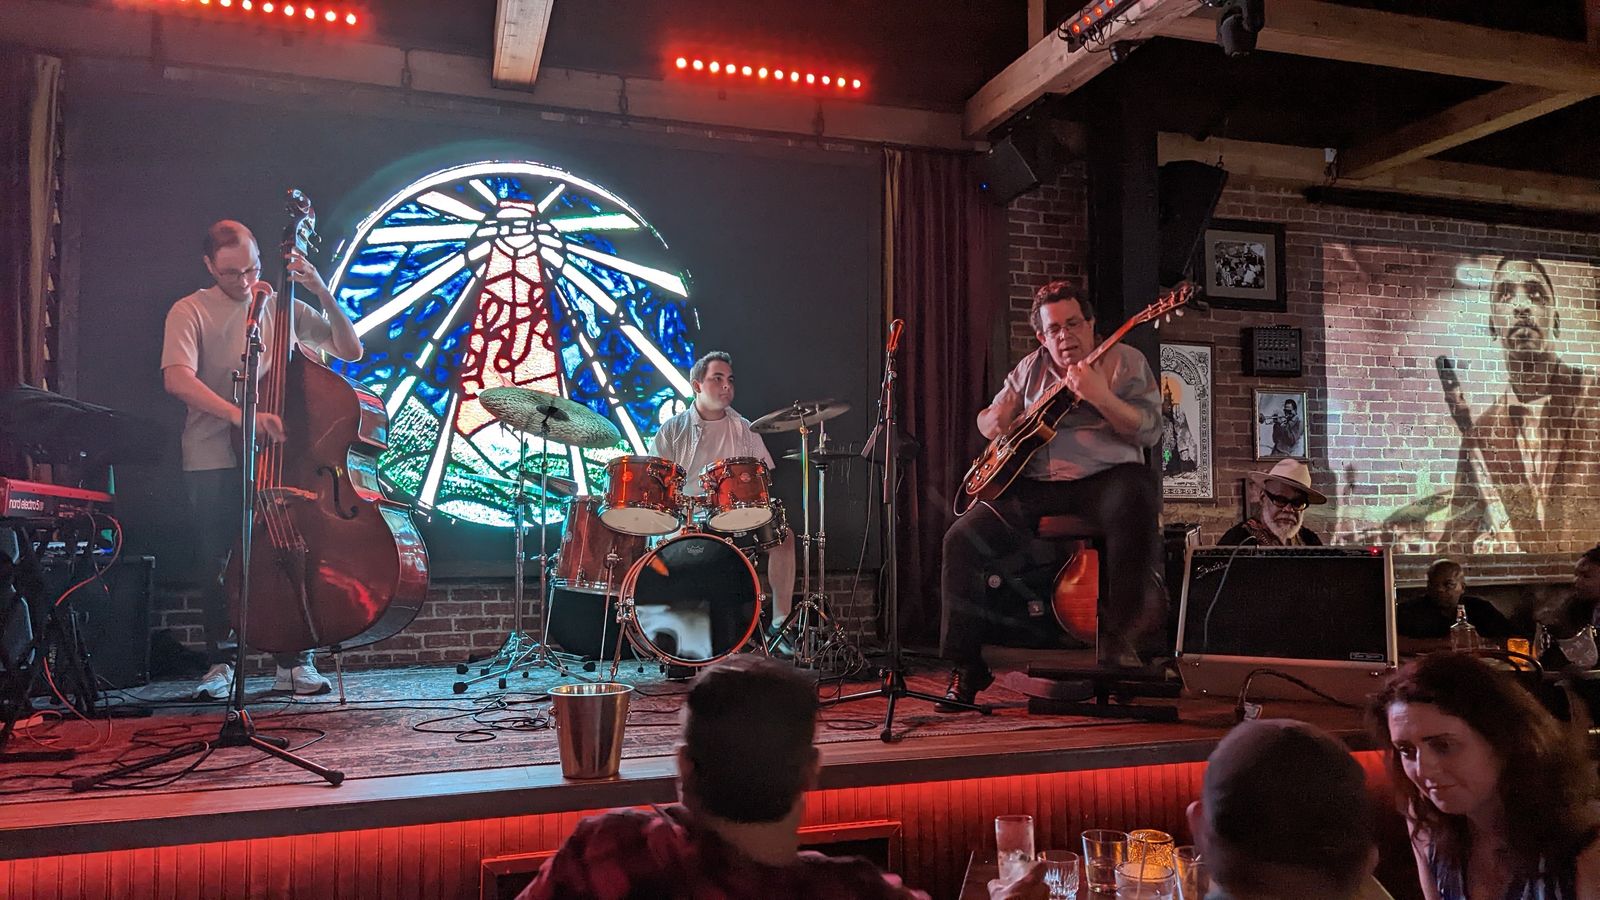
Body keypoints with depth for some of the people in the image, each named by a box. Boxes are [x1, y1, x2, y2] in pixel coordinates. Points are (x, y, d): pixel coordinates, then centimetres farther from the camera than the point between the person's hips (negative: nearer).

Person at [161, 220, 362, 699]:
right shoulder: (190, 312, 1)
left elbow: (350, 350, 6)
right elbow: (177, 379, -16)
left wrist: (323, 293, -6)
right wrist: (240, 414, -29)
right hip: (213, 461, -1)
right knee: (219, 564, 1)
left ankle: (294, 662, 6)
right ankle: (220, 663, 17)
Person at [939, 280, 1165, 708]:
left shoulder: (1124, 361, 4)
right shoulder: (1030, 368, 17)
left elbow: (1150, 432, -7)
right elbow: (987, 419, 25)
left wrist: (1099, 396, -23)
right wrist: (995, 420, -1)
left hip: (1104, 478, -4)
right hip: (1034, 486, 4)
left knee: (1137, 498, -39)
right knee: (962, 539, -15)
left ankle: (1119, 639, -26)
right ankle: (967, 667, -4)